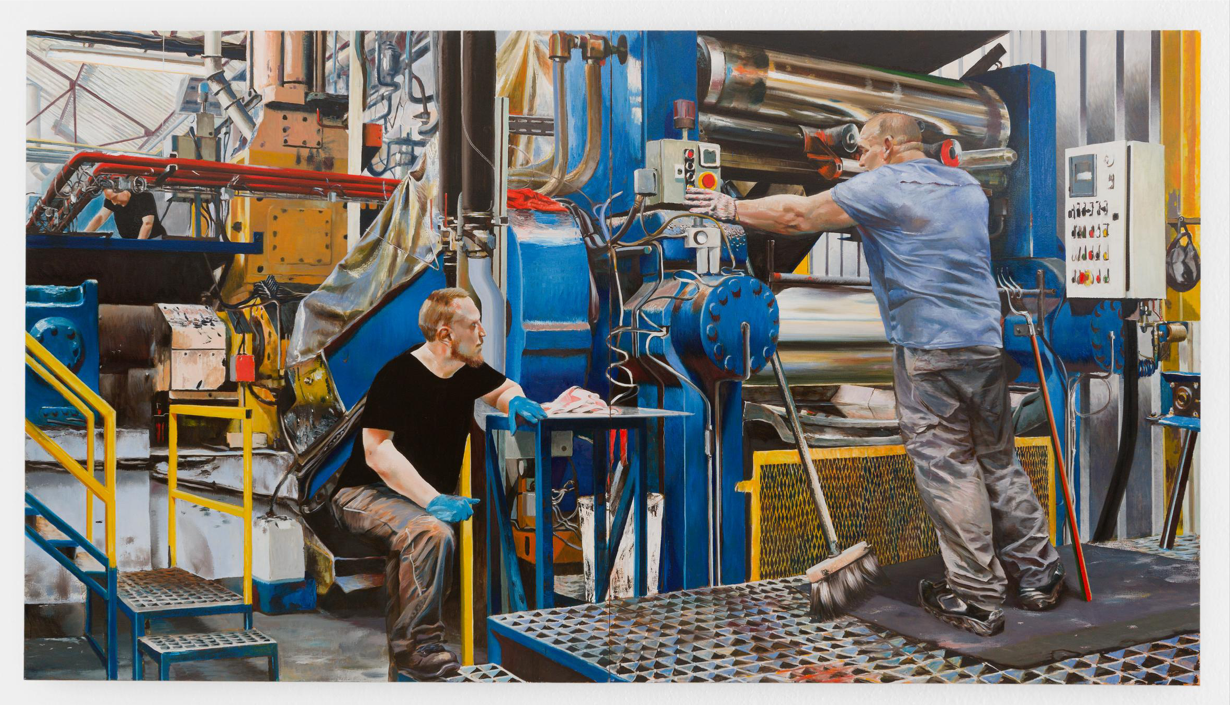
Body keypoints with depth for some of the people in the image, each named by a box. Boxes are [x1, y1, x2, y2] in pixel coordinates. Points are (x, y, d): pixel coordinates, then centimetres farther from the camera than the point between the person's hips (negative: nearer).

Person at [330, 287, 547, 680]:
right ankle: (416, 649, -25)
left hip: (431, 497, 8)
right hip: (365, 495, -7)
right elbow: (378, 452, -22)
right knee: (431, 532, -35)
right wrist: (432, 499, -31)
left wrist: (516, 402, 1)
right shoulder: (399, 375, -17)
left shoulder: (468, 371, 6)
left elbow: (504, 389, 27)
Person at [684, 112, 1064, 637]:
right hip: (987, 340, 7)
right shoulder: (967, 185, 18)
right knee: (999, 460, 16)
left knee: (946, 467, -1)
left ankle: (976, 599, 4)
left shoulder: (884, 187, -4)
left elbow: (797, 215, -4)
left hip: (929, 347, -7)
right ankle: (1040, 576, 23)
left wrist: (732, 208, 8)